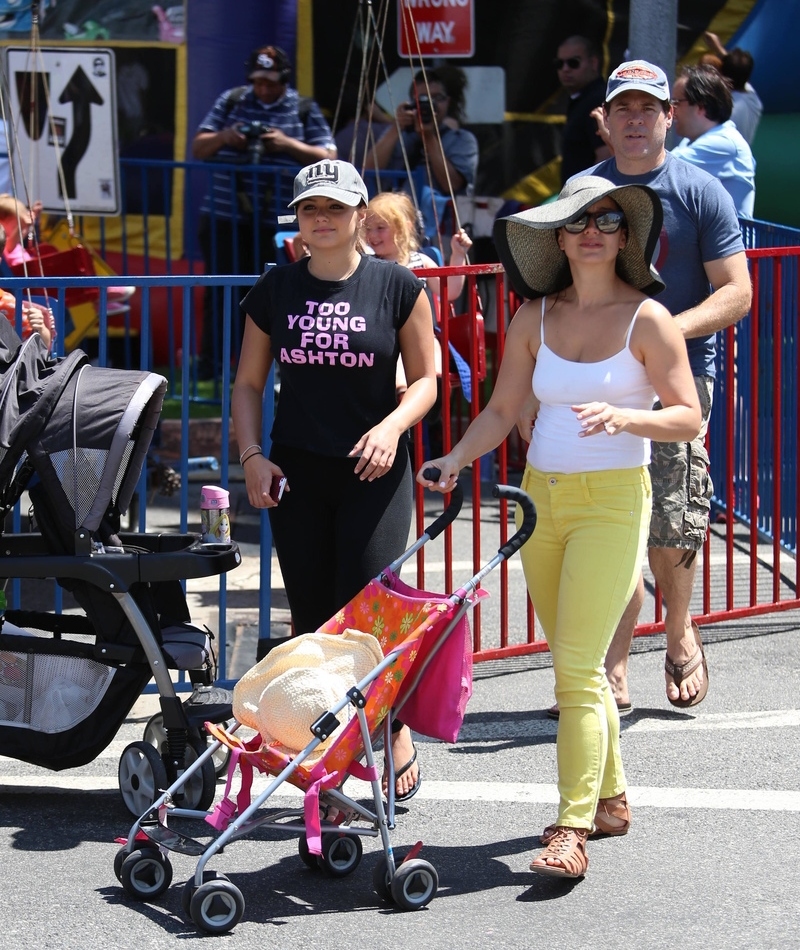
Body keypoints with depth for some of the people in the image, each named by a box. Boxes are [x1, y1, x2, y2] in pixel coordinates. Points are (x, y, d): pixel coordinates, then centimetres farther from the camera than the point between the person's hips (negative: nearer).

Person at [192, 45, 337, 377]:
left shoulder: (304, 110, 6)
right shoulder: (231, 101, 10)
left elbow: (329, 159, -1)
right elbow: (198, 149, 12)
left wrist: (288, 144, -14)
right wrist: (223, 138, -10)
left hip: (276, 222, -1)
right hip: (225, 216, 1)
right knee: (219, 292, 3)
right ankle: (210, 365, 9)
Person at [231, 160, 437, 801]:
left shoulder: (397, 285, -1)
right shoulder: (276, 289, 7)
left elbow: (425, 379, 2)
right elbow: (249, 382, 13)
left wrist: (393, 426, -16)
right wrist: (252, 455, 0)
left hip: (373, 468, -3)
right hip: (296, 470, 3)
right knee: (310, 615, 4)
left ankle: (397, 731, 6)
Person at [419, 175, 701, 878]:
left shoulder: (647, 319, -5)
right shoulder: (536, 319, 7)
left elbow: (689, 418, -8)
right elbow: (503, 410, 9)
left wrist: (622, 417, -25)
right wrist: (457, 459, -8)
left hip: (612, 502, -5)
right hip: (542, 498, 5)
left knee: (577, 667, -13)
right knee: (576, 665, 13)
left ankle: (572, 830, -12)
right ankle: (611, 798, 29)